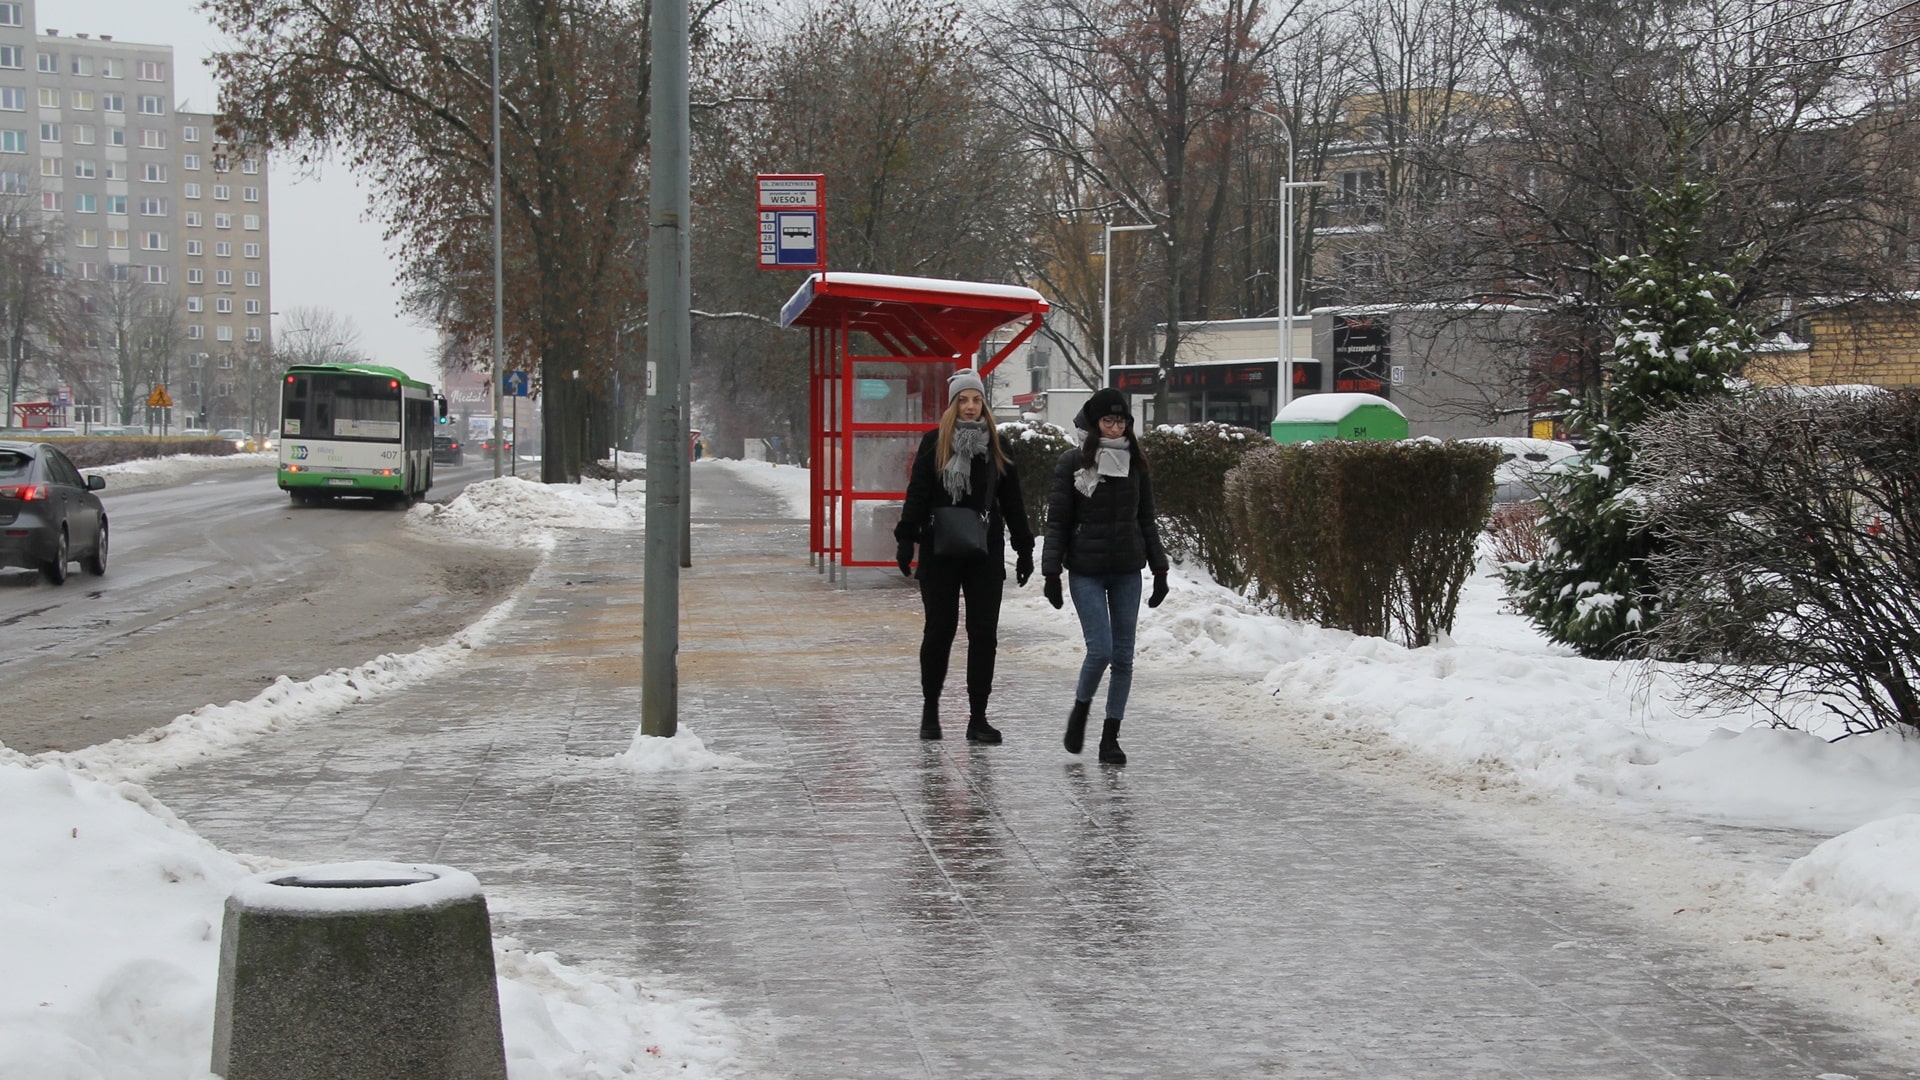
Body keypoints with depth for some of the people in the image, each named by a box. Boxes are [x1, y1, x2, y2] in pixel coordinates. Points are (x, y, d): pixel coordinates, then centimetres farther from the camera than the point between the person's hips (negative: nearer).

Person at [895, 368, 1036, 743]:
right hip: (940, 551, -2)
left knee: (984, 632, -1)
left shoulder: (995, 446, 9)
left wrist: (1024, 548, 9)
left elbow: (1012, 501, 12)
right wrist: (907, 539, -12)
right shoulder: (935, 443, 2)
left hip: (985, 553, 2)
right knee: (940, 629, 3)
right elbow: (917, 494, -2)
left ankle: (978, 718, 4)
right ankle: (930, 711, 19)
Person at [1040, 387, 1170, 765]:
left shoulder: (1135, 464, 8)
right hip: (1086, 571, -4)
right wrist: (1052, 572, -7)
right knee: (1100, 649, -12)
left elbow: (1146, 521, 14)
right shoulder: (1072, 463, -3)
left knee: (1123, 655, 2)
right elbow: (1057, 521, -2)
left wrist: (1159, 569, 10)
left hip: (1127, 571, 4)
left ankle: (1111, 737, 10)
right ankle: (1080, 710, 16)